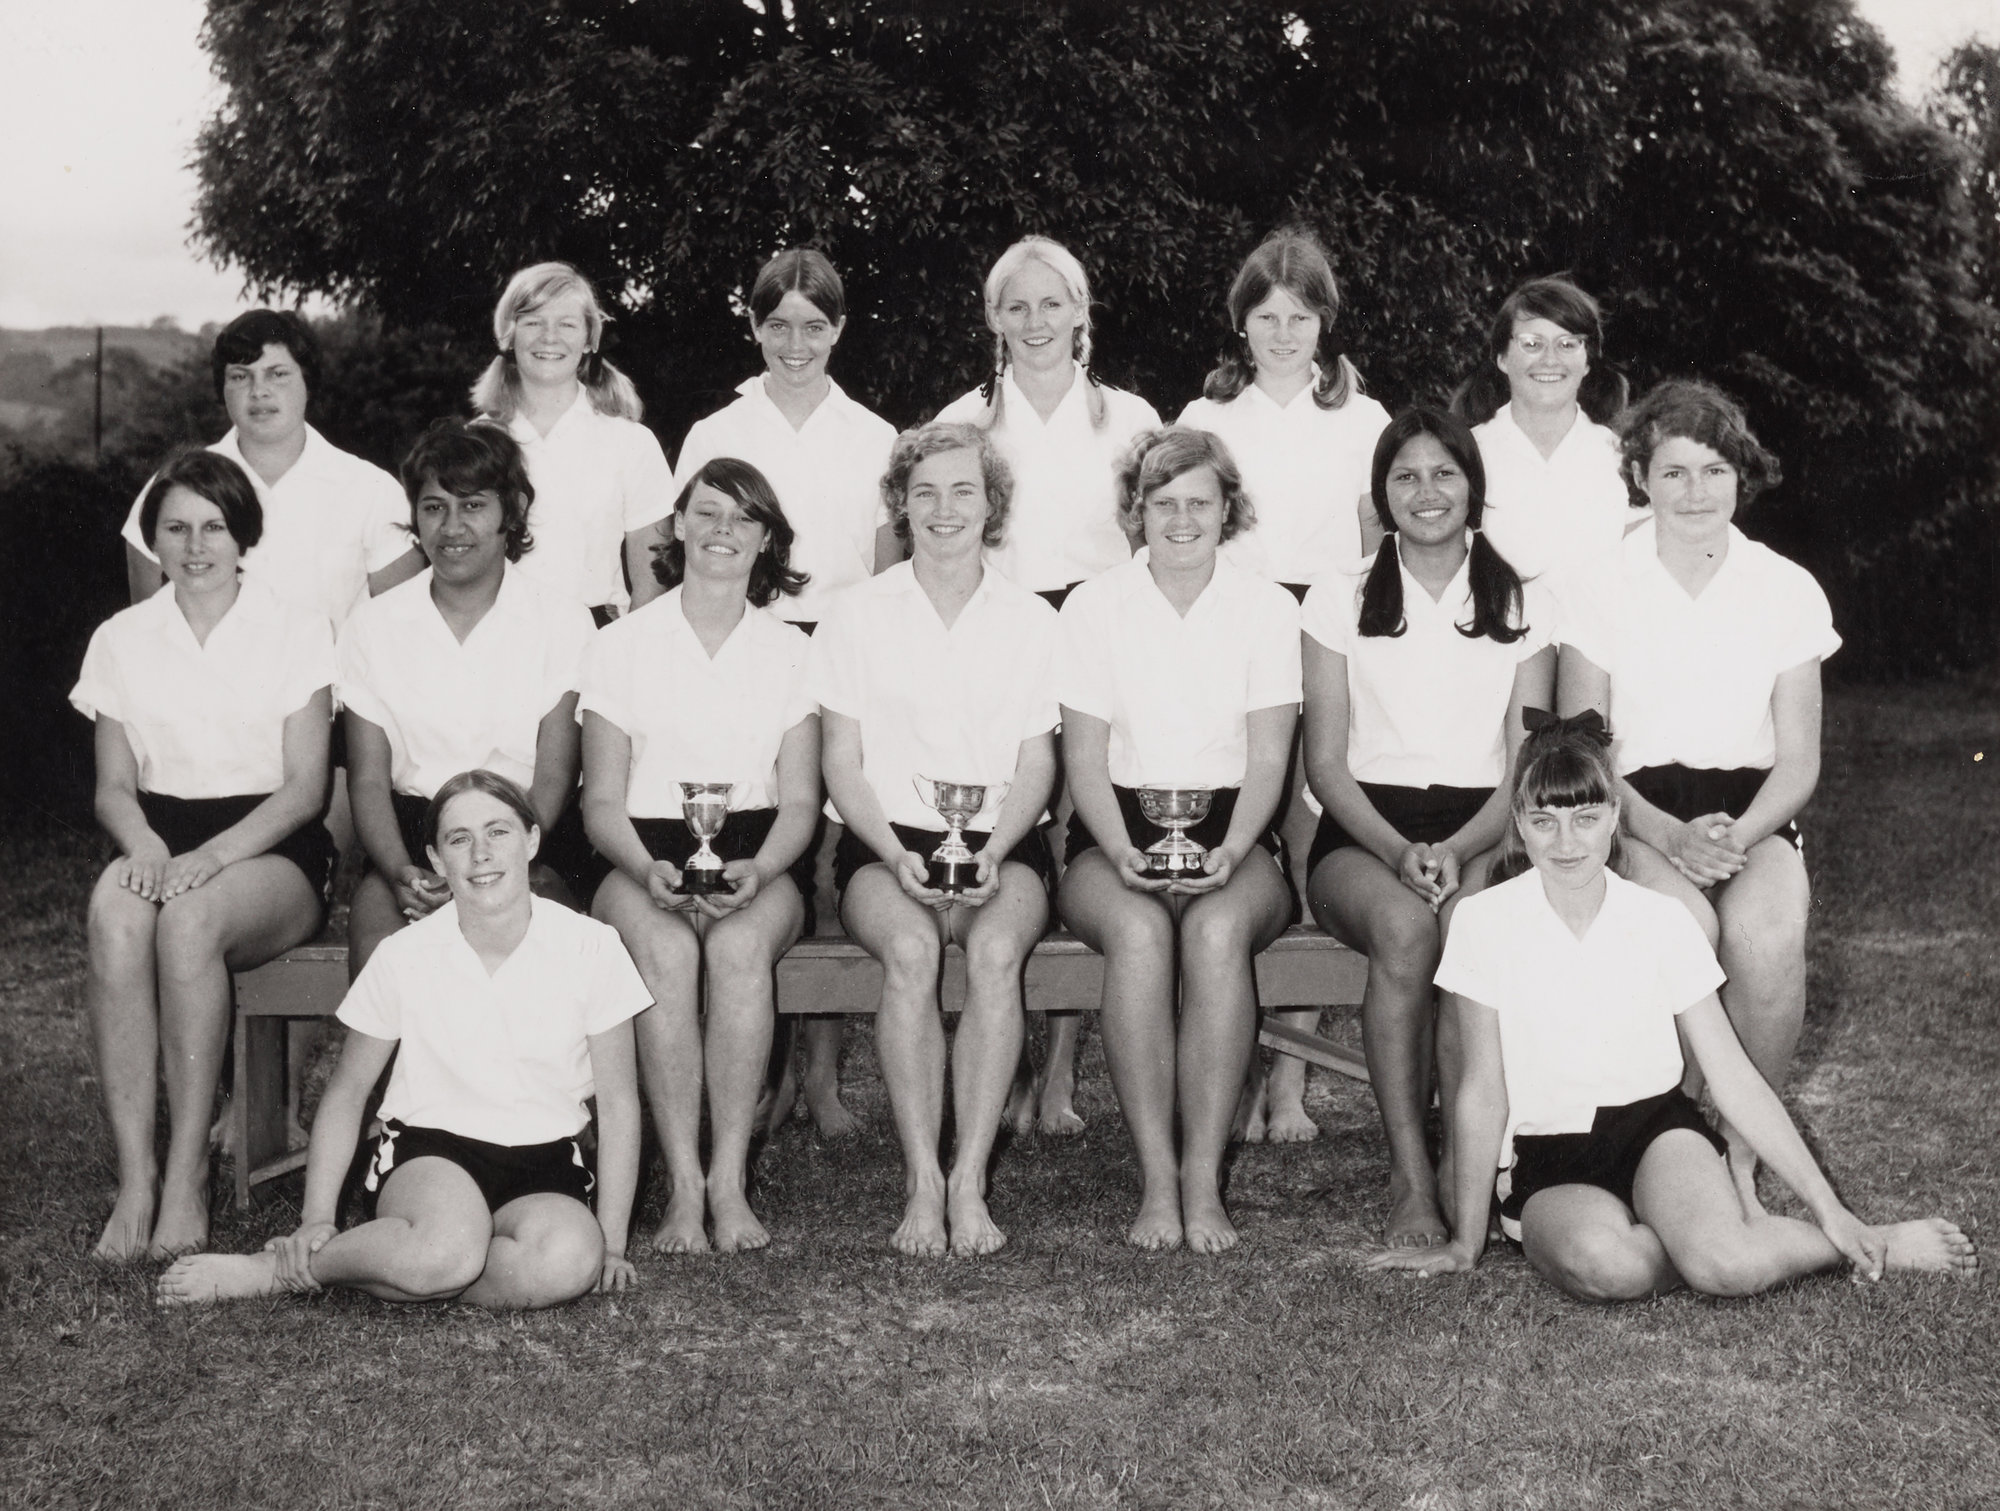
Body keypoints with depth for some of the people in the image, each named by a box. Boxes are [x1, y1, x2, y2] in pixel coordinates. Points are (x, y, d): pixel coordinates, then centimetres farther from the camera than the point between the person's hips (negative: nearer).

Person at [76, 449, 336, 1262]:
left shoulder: (297, 631, 3)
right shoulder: (121, 639, 13)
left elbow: (304, 789, -2)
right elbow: (114, 786, 11)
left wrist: (210, 857, -18)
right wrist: (144, 846, -12)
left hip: (270, 852, -2)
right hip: (158, 845, 2)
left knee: (190, 919, -37)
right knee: (114, 916, -34)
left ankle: (187, 1174, -30)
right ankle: (134, 1173, -33)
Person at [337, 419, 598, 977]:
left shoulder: (563, 624, 6)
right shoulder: (371, 627, 11)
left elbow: (554, 779, -2)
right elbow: (369, 779, 5)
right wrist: (401, 872, -16)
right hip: (408, 841, 1)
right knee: (378, 951, -30)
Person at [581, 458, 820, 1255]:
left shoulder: (790, 650, 12)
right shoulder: (623, 644, 9)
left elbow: (800, 801, 7)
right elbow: (601, 802, 4)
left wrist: (758, 869, -14)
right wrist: (649, 869, -16)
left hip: (757, 861, 1)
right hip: (644, 857, 0)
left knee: (740, 944, -34)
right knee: (664, 949, -34)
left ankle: (729, 1181, -30)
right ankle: (684, 1184, -31)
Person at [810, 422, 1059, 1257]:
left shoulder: (1031, 619, 11)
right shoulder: (858, 613, 8)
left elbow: (1036, 766, 8)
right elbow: (843, 762, 5)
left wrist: (991, 852, -11)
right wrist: (897, 855, -12)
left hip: (1001, 844, 1)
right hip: (886, 843, 0)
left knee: (995, 949, -32)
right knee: (910, 950, -33)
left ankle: (969, 1182, -29)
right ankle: (922, 1181, -28)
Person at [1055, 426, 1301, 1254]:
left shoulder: (1267, 607, 6)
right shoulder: (1094, 606, 6)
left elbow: (1268, 758, 2)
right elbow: (1086, 760, 2)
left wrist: (1230, 853, -16)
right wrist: (1123, 853, -15)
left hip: (1234, 833, 0)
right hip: (1115, 831, 0)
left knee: (1217, 929, -34)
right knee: (1138, 931, -34)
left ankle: (1204, 1182, -28)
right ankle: (1156, 1180, -29)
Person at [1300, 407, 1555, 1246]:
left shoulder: (1523, 609, 14)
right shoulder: (1339, 603, 11)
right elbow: (1325, 763, 5)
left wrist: (1456, 851, -14)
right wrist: (1400, 852, -14)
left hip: (1481, 834, 1)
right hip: (1364, 832, -1)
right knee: (1404, 926, -36)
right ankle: (1410, 1179, -33)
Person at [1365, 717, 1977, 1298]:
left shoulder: (1661, 920, -2)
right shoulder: (1485, 920, -6)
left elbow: (1733, 1075, 1)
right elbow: (1483, 1091, -1)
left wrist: (1828, 1209, -3)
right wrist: (1466, 1244, 1)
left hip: (1656, 1126, 1)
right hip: (1548, 1165, 0)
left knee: (1724, 1264, -32)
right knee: (1600, 1264, -36)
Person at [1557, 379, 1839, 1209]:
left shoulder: (1788, 591, 5)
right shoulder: (1602, 589, 2)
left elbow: (1799, 763, 6)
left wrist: (1738, 836, -15)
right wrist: (1669, 836, -16)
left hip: (1752, 814, 1)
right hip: (1635, 815, -1)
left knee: (1765, 932, -33)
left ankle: (1741, 1152, -12)